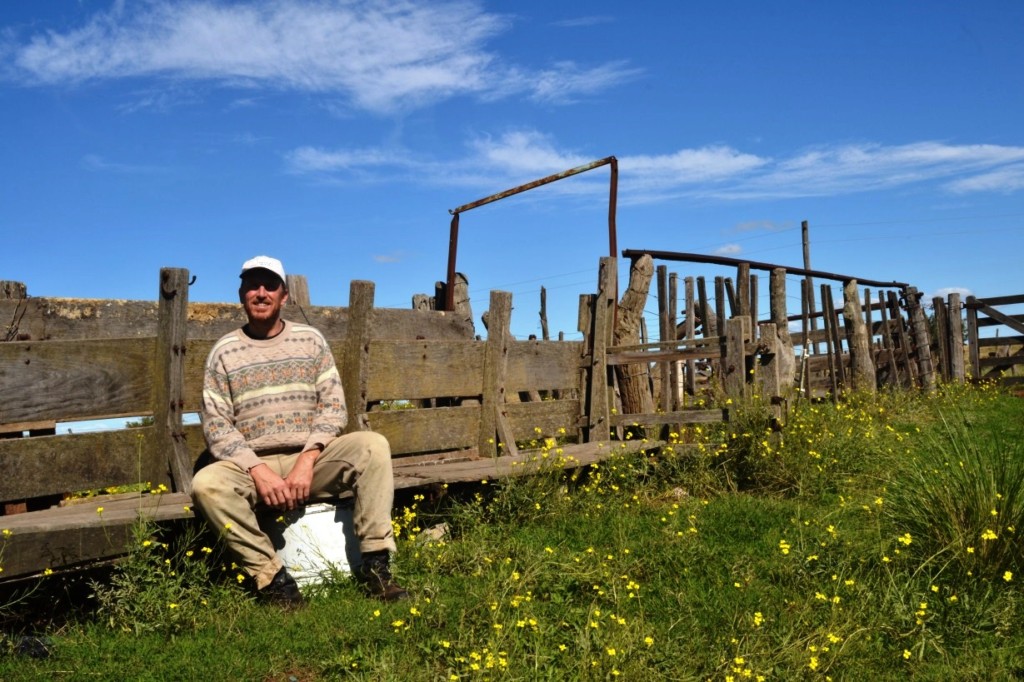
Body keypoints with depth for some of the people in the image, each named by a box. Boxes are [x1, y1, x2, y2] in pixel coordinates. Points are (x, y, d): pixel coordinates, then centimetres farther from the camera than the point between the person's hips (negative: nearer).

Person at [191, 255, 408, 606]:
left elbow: (333, 406, 1)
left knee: (373, 445, -26)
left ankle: (374, 564, -22)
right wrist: (259, 471, -17)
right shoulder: (224, 351, 5)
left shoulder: (311, 340, 8)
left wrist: (306, 461, -15)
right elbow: (216, 425, -2)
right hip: (253, 465, 0)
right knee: (206, 484, -31)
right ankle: (273, 577, -22)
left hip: (312, 459, 1)